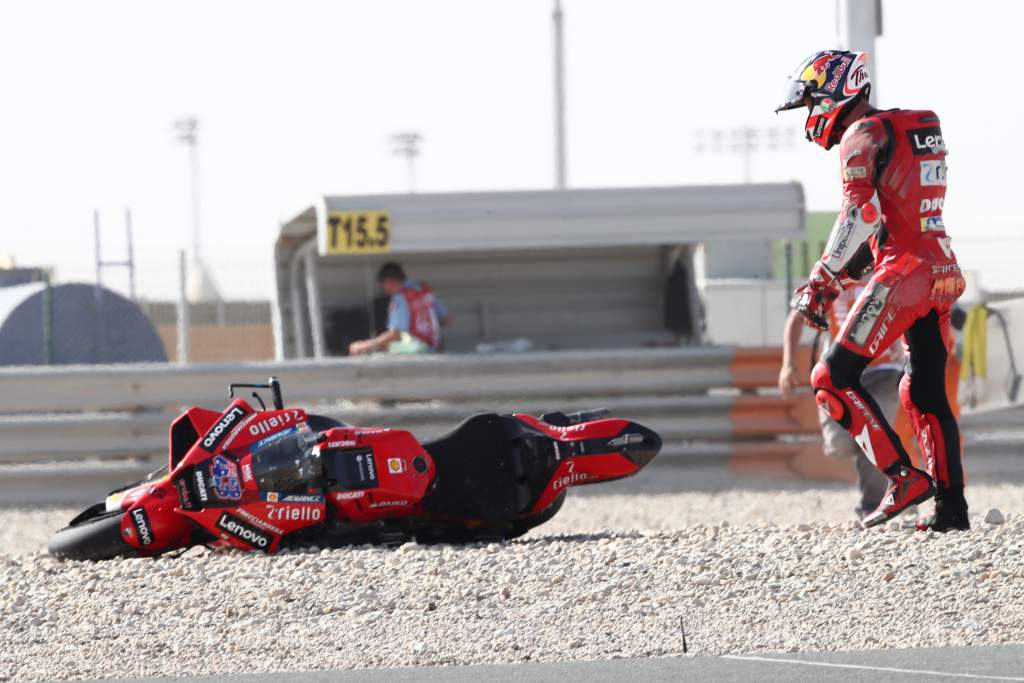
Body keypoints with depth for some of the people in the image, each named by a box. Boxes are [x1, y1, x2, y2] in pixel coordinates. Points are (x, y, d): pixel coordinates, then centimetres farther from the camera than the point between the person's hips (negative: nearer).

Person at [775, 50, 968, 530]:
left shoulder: (862, 137, -6)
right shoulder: (918, 130, 21)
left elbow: (860, 216, -19)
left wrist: (822, 279, -16)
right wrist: (834, 282, 23)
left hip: (903, 274, -9)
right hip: (943, 273, 9)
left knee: (833, 379, -6)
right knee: (925, 395, 16)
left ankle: (904, 477, -14)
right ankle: (951, 507, 10)